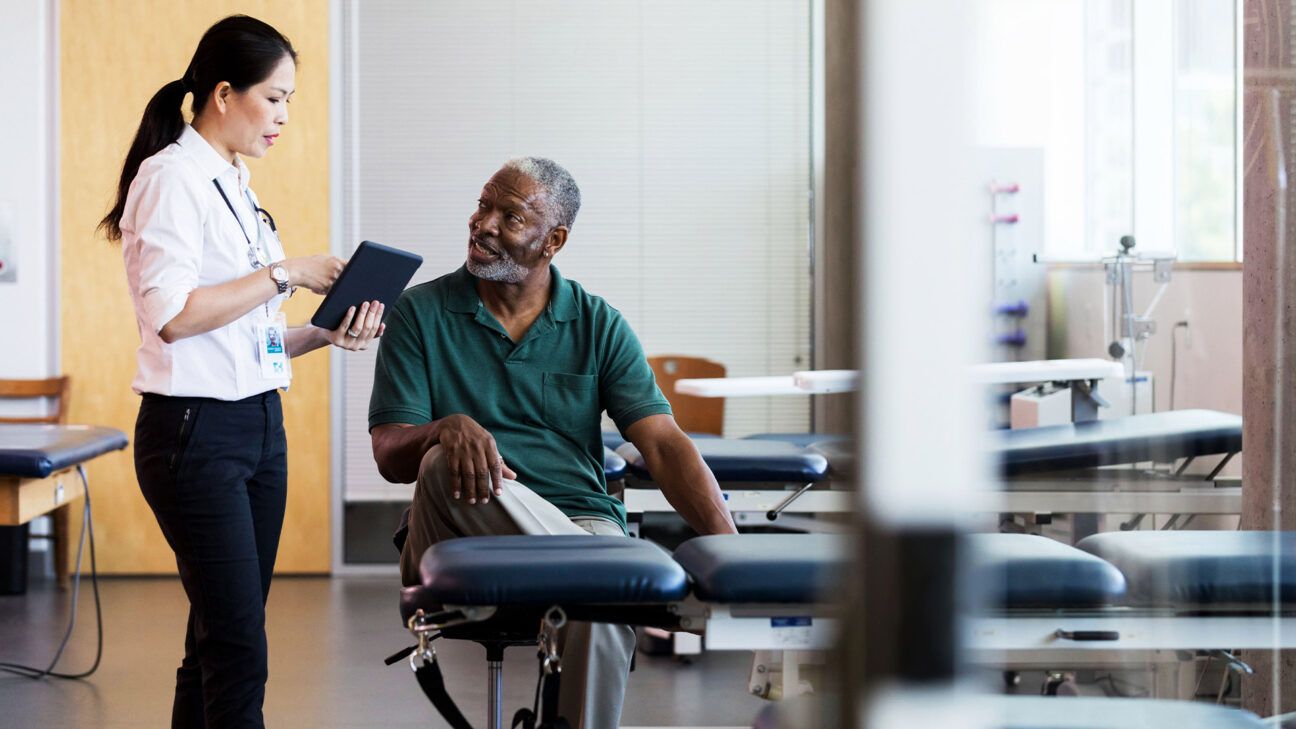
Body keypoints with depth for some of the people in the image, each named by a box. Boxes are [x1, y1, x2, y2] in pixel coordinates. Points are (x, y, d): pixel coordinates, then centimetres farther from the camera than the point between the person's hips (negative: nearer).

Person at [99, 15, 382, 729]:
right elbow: (173, 315, -20)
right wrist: (285, 274, -15)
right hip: (195, 430, -9)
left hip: (260, 427, 9)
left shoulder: (235, 184, 18)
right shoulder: (171, 177, -9)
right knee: (238, 650, -13)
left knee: (220, 642, 8)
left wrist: (324, 334, 5)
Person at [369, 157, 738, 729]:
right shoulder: (422, 313, 7)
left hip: (578, 517, 0)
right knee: (445, 464, -35)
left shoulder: (599, 326, 10)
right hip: (460, 541, 0)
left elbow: (663, 445, 1)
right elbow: (389, 455, -1)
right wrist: (449, 429, -26)